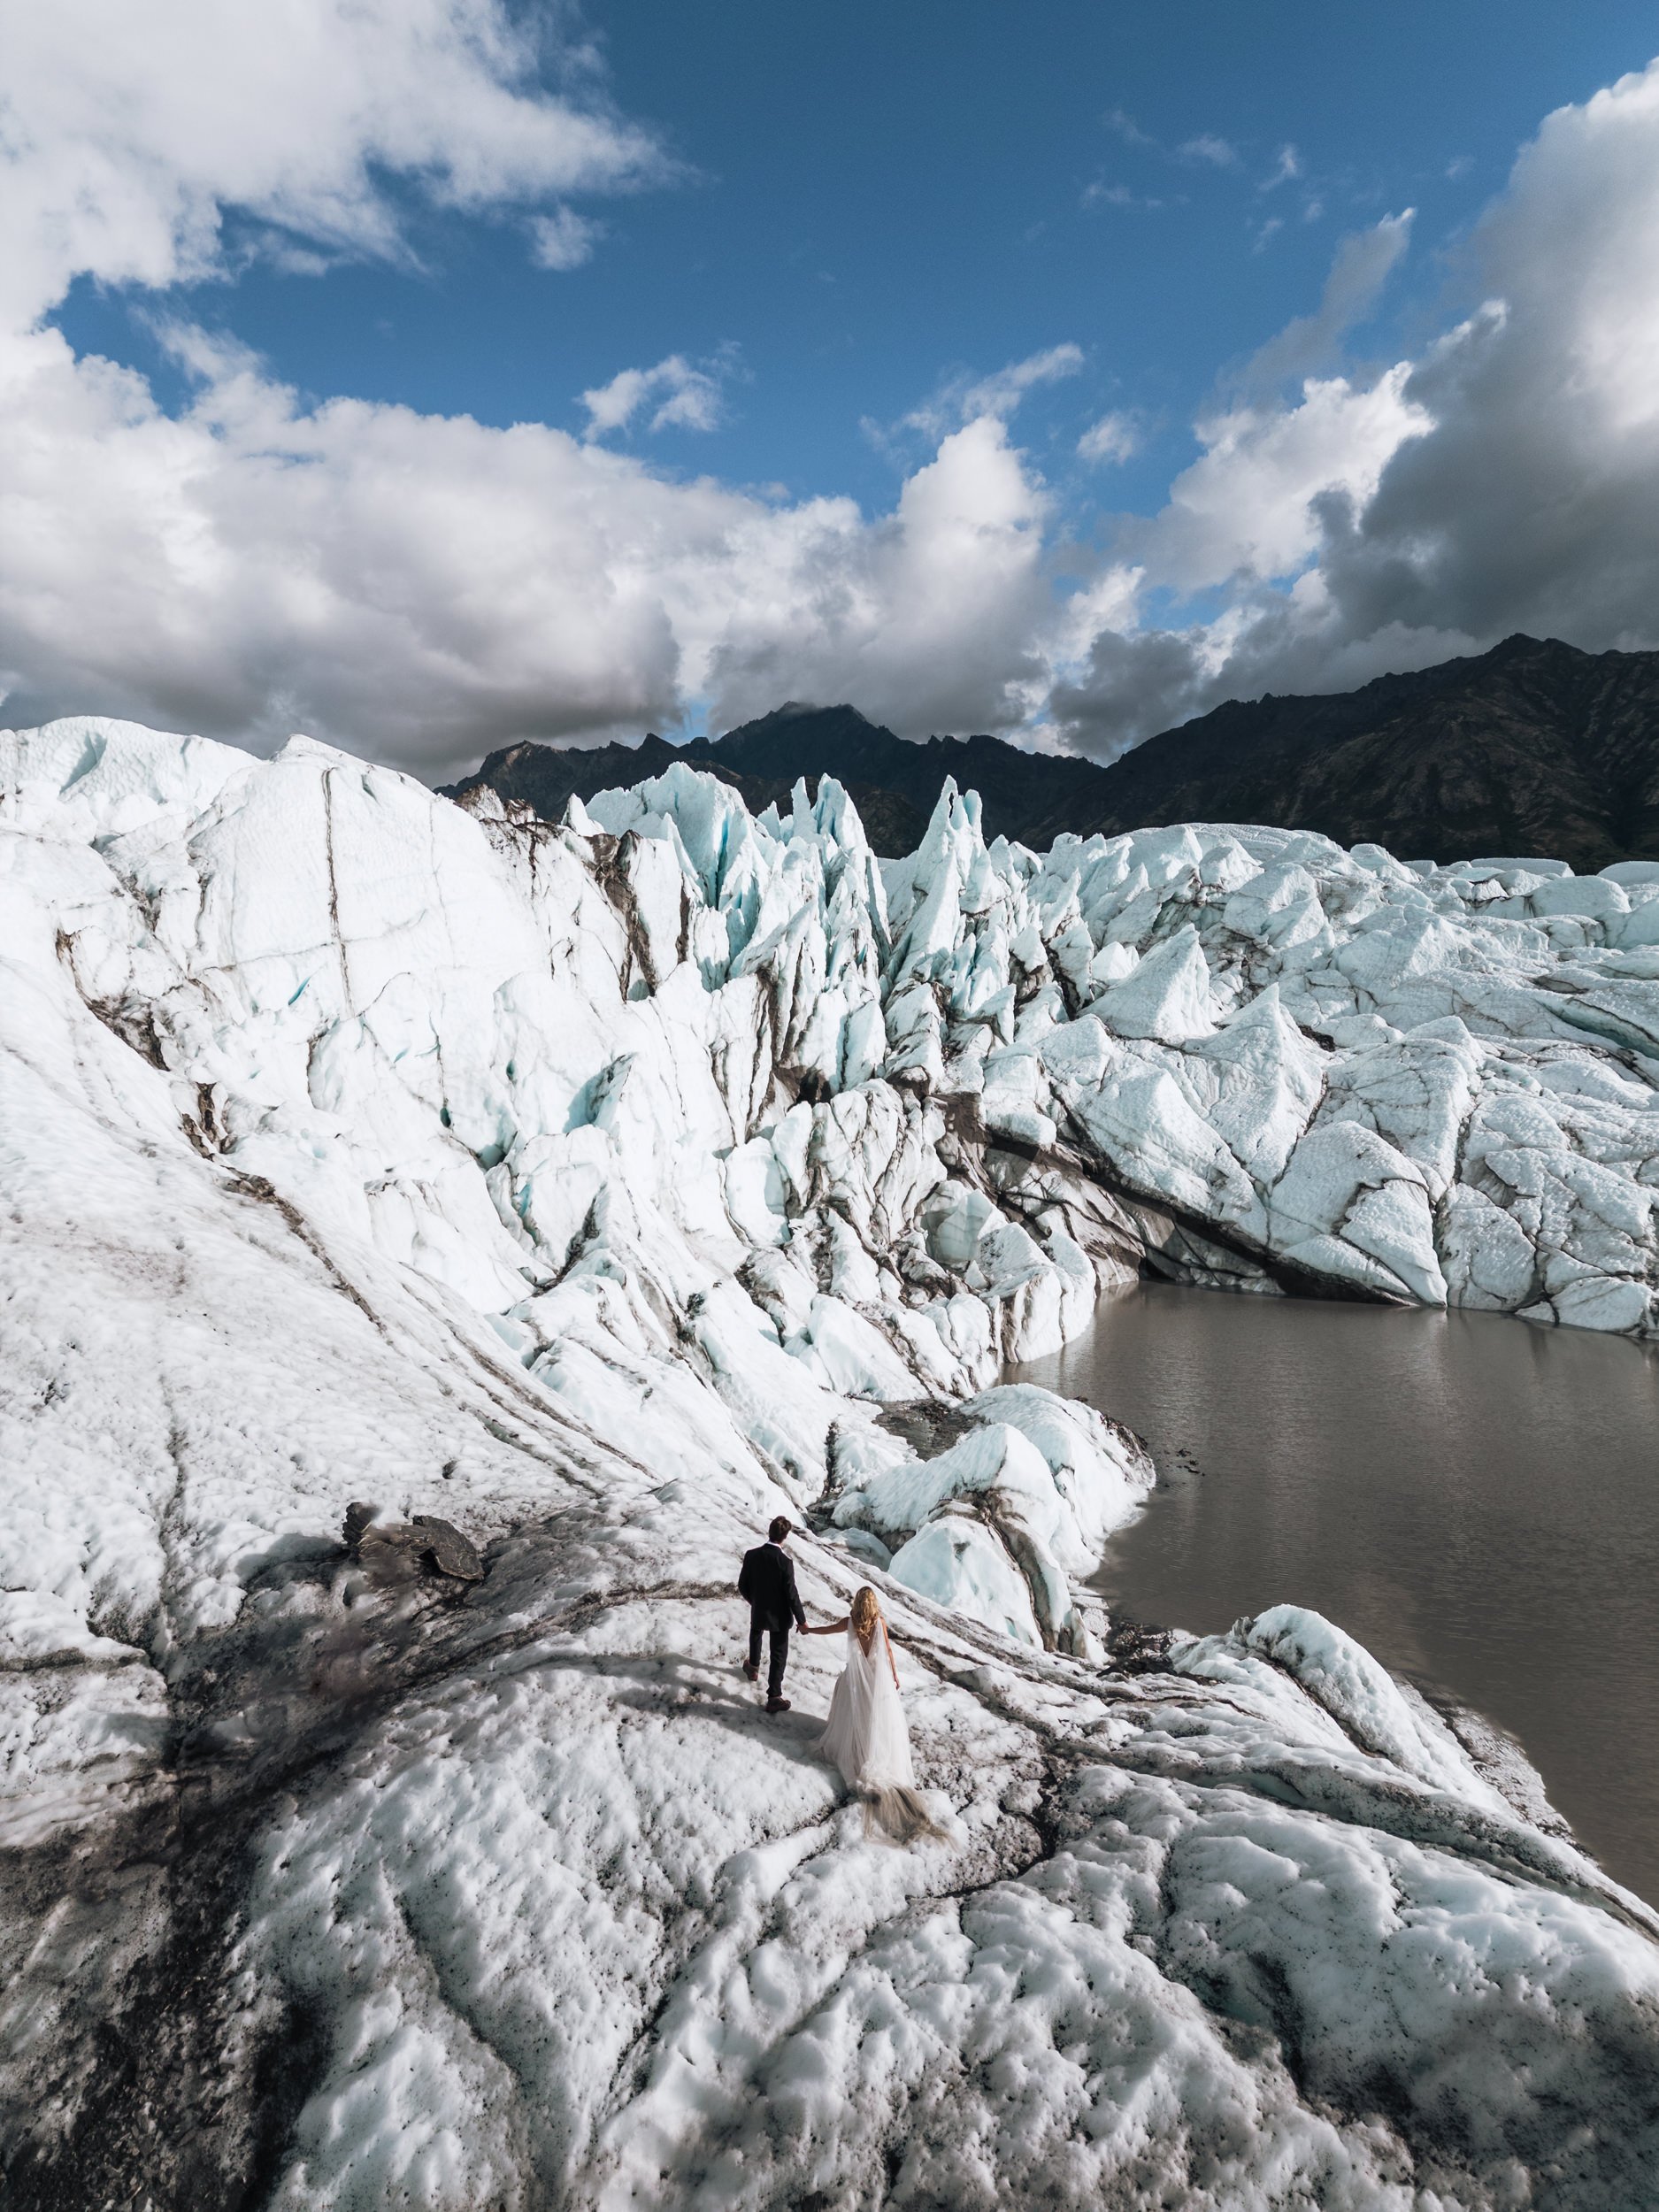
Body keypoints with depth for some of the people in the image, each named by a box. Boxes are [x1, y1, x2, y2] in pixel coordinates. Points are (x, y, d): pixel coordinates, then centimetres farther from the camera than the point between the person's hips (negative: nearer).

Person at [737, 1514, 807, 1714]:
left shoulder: (751, 1555, -16)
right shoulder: (785, 1562, -27)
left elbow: (742, 1586, -5)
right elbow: (792, 1595, -22)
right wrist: (802, 1620, -9)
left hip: (757, 1612, 4)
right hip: (779, 1616, -4)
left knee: (756, 1633, 35)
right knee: (778, 1655, 12)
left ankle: (753, 1667, 54)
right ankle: (774, 1697, 17)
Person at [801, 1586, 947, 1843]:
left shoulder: (849, 1622, -10)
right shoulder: (880, 1623, -10)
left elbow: (825, 1630, 7)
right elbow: (889, 1651, -2)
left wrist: (807, 1629, 26)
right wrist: (895, 1676, 11)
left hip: (856, 1677, 0)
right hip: (879, 1677, 0)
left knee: (855, 1721, 17)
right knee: (882, 1724, 5)